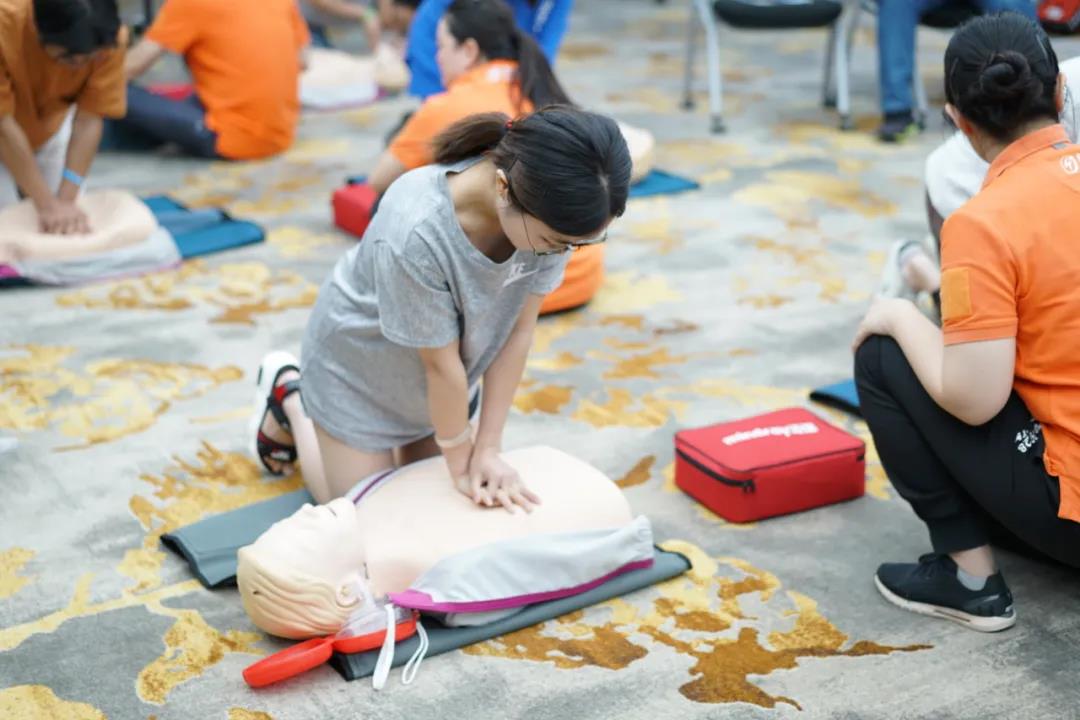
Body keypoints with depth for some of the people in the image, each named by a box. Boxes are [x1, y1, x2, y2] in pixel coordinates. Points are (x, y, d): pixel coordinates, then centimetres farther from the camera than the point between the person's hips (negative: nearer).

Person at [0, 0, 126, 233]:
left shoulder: (110, 36, -31)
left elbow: (89, 120, -25)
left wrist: (66, 201, -32)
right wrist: (47, 205, -34)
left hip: (51, 122, 3)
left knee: (72, 220, -4)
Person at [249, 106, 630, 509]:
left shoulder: (551, 208, -28)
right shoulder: (415, 233, -42)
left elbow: (519, 331, -17)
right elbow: (440, 363, -27)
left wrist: (487, 449, -12)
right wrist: (461, 463, -13)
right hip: (361, 360, -5)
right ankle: (289, 397, 31)